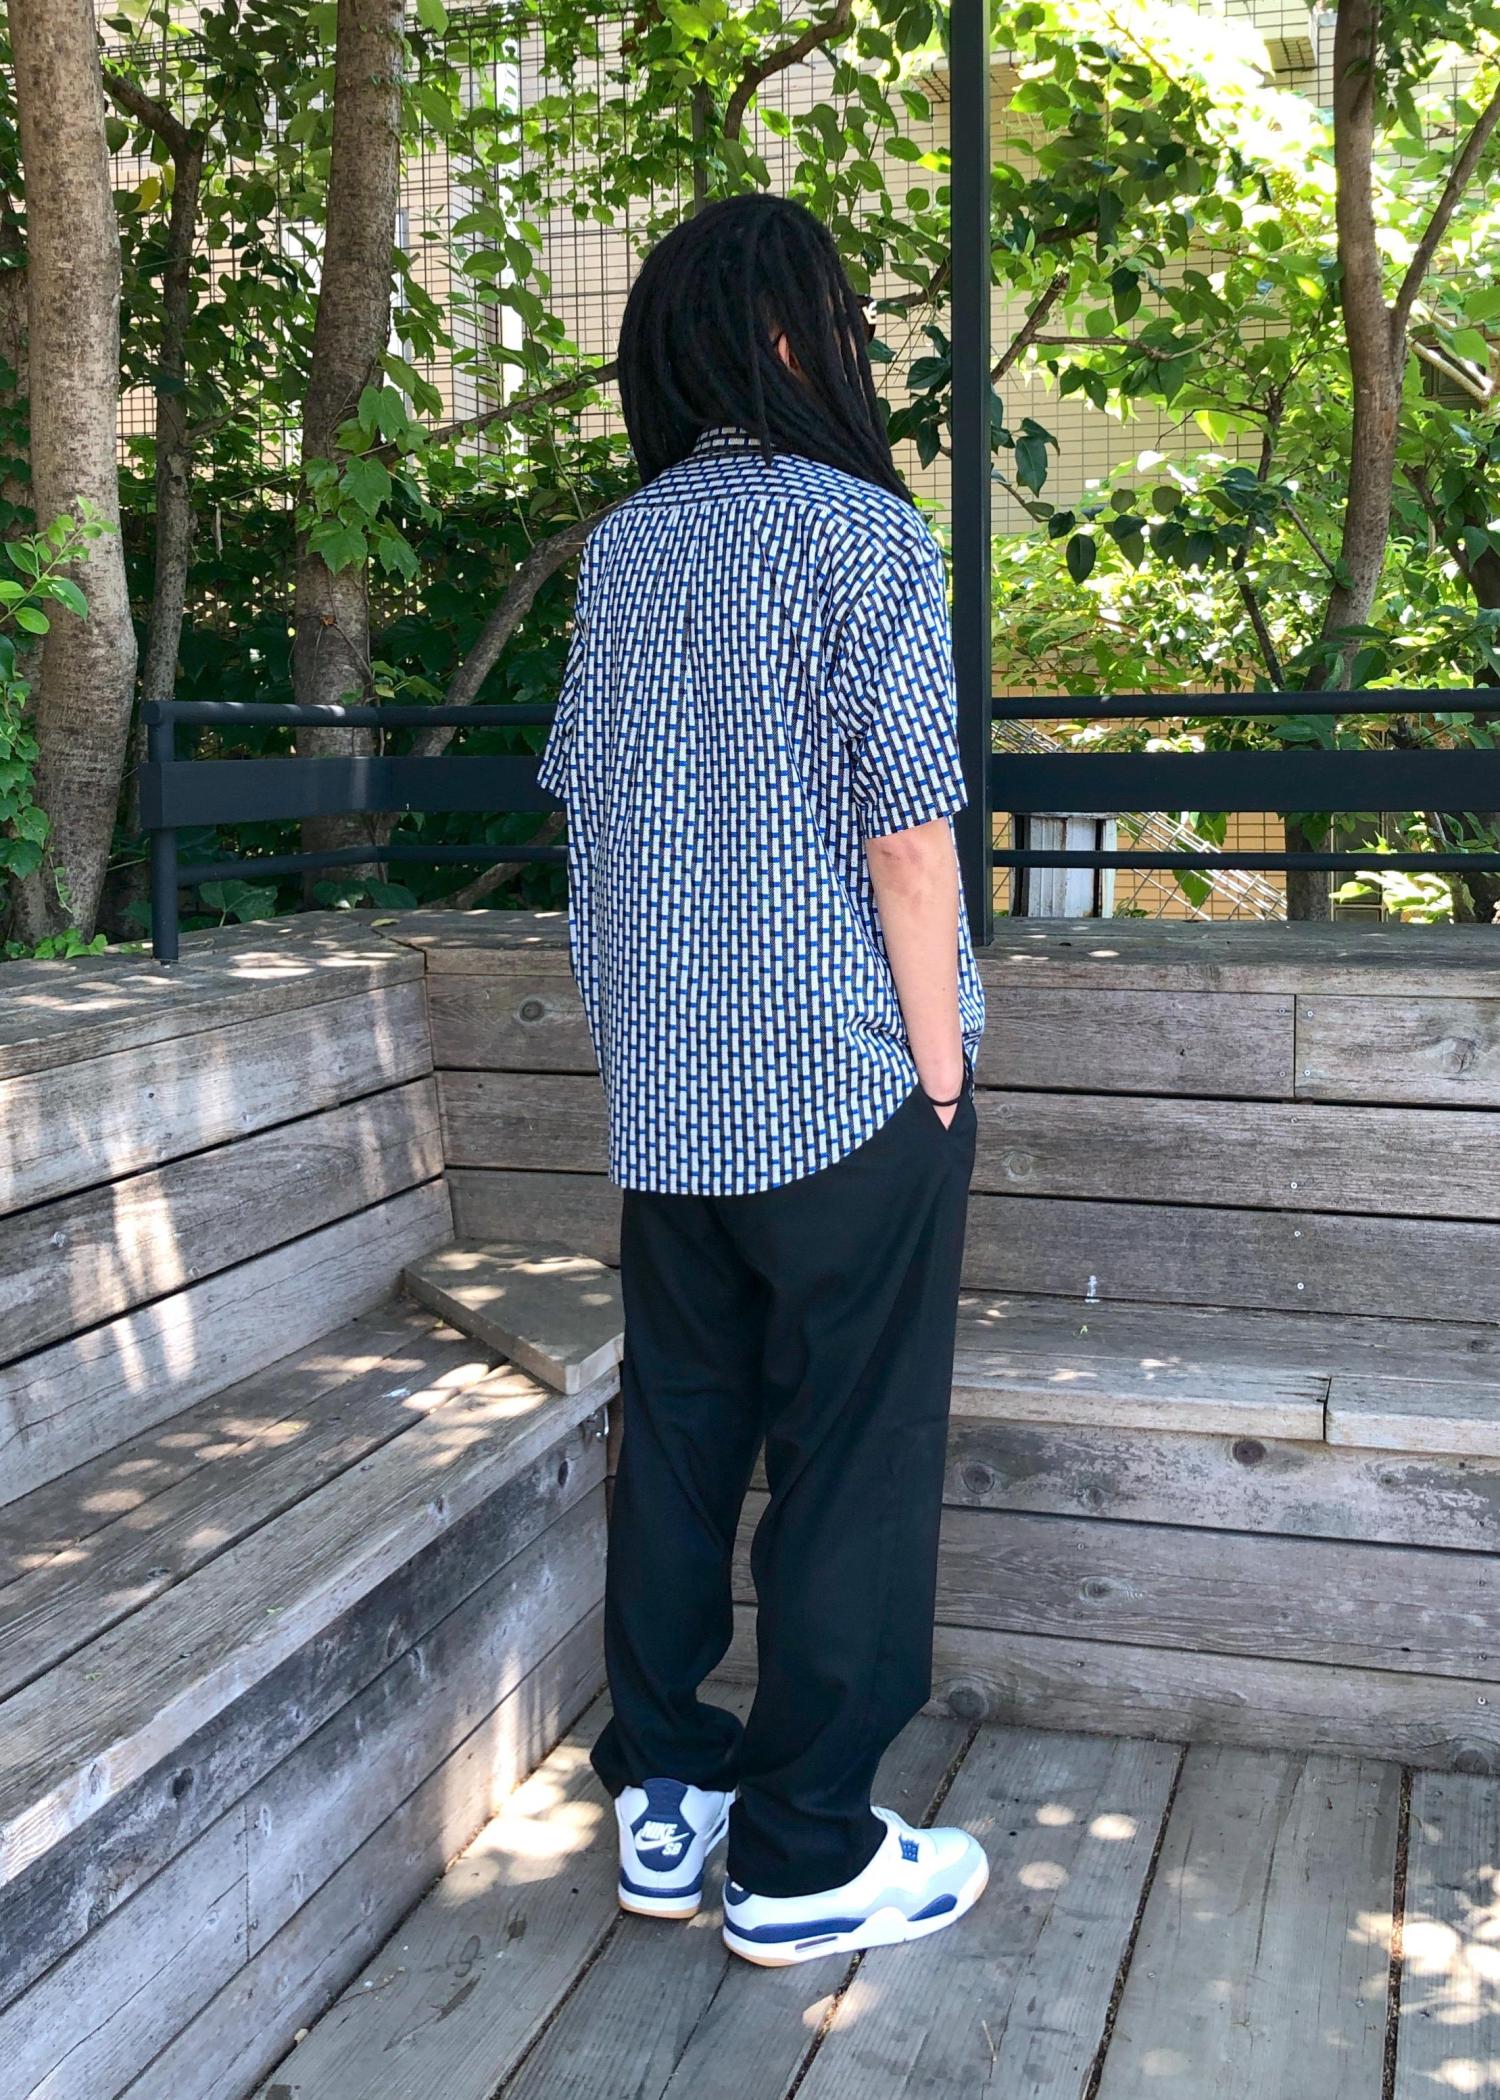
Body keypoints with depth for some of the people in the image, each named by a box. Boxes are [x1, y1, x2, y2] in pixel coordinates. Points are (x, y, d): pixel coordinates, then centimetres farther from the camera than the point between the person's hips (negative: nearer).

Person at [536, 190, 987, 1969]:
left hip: (663, 1093, 6)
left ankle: (663, 1799, 26)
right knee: (851, 1459, 4)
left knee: (676, 1438, 15)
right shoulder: (859, 527, -10)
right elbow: (905, 825, -14)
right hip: (843, 1087, -6)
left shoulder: (619, 549, 9)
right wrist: (938, 1068, -7)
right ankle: (804, 1861, 13)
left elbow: (584, 802, 12)